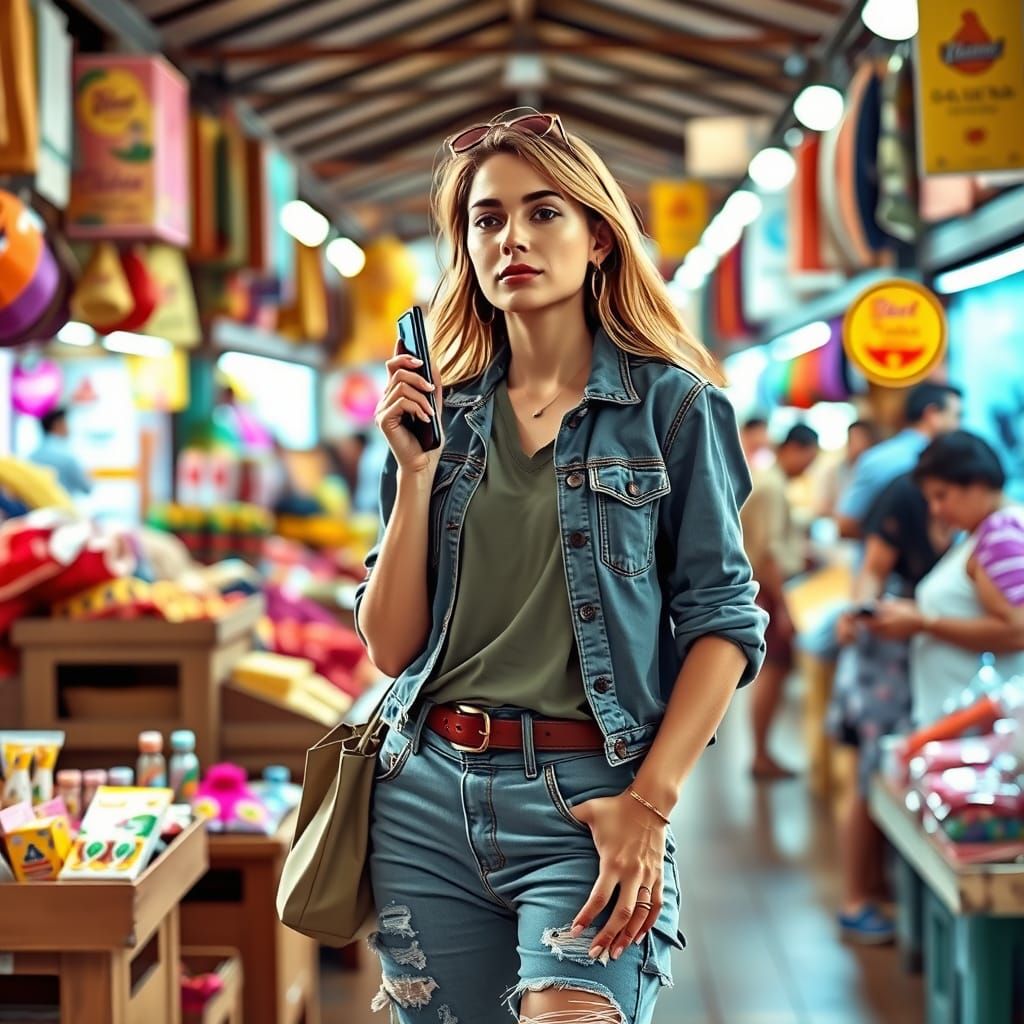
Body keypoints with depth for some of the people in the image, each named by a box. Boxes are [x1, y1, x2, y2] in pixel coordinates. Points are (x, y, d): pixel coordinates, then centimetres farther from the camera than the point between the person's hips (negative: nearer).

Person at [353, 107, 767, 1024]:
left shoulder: (671, 405, 0)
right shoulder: (441, 414, 10)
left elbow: (723, 621, -4)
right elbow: (391, 647, 6)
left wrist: (649, 803, -13)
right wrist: (415, 474, -4)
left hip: (585, 799, -4)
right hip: (429, 796, 4)